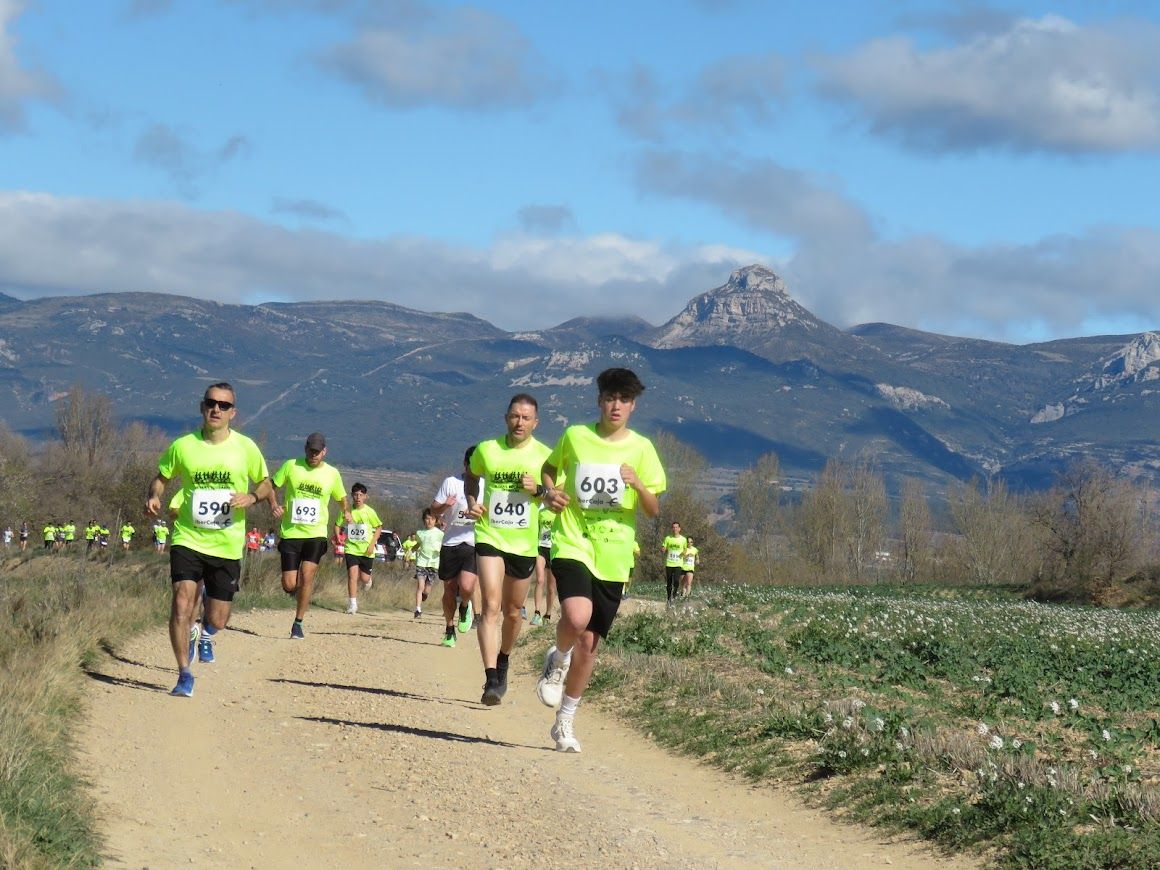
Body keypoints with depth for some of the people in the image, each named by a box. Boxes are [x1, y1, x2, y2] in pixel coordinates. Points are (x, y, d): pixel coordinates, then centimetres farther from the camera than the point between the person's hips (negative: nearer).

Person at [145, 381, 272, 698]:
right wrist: (153, 497, -11)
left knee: (218, 619, 7)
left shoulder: (246, 448, -2)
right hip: (188, 539, -1)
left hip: (228, 545, 1)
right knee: (181, 604, -18)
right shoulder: (182, 446, -3)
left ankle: (206, 635, 46)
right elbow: (162, 477, 11)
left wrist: (252, 497, -13)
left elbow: (266, 484, 9)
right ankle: (184, 675, -3)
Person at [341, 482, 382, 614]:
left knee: (364, 578, 3)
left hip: (366, 550, -1)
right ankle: (352, 604, -8)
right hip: (351, 549, 1)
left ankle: (369, 579, 41)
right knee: (352, 576, -12)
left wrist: (372, 544, -6)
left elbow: (378, 527, 2)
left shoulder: (369, 511, -6)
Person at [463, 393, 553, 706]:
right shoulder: (486, 450, 0)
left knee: (513, 612, 14)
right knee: (491, 606, -17)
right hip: (490, 537, -1)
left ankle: (502, 663, 41)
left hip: (524, 543, 1)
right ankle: (491, 680, -24)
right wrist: (471, 502, 1)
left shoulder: (544, 456, -3)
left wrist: (537, 490, -16)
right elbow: (471, 477, 19)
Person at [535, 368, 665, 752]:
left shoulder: (641, 448, 3)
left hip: (614, 557, 2)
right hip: (572, 544, -2)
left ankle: (565, 721, 23)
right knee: (577, 617, -29)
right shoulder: (574, 436, 2)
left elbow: (653, 510, 2)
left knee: (589, 642, 6)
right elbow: (550, 468, 21)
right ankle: (557, 660, 6)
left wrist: (637, 483, -17)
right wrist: (549, 491, 0)